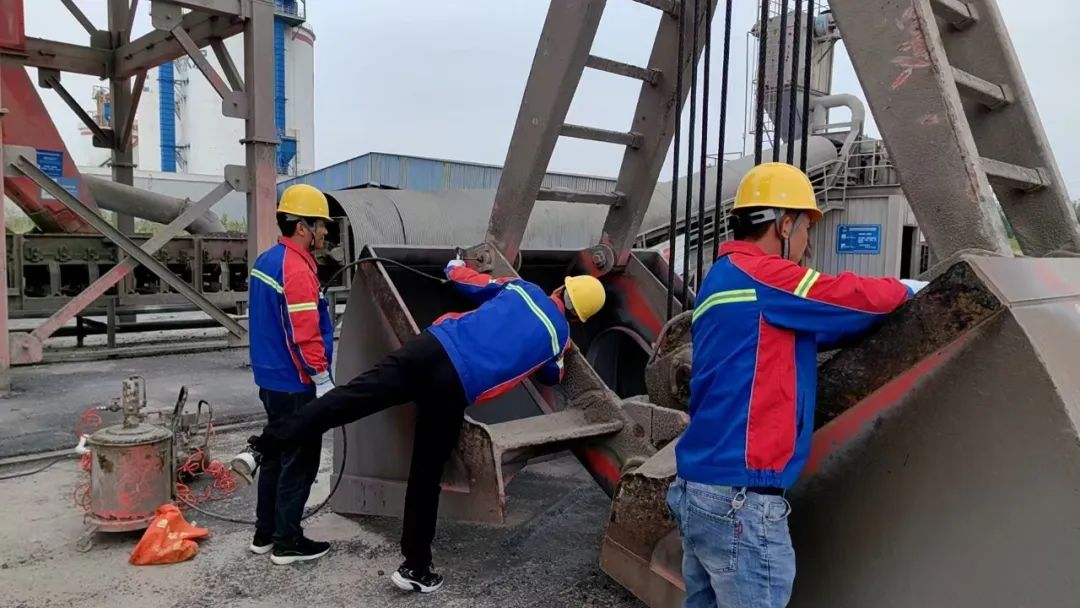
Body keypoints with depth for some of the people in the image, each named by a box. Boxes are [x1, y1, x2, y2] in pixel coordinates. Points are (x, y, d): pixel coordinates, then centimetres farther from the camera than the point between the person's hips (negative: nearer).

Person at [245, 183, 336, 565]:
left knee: (276, 455, 18)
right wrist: (323, 380, -18)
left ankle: (265, 534, 28)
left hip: (272, 380, 10)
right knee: (299, 462, 1)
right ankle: (287, 542, 11)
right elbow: (306, 335, -25)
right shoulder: (296, 268, -21)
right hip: (296, 385, -10)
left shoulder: (266, 260, 11)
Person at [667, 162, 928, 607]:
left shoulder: (723, 277, 16)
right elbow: (855, 298, -11)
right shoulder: (760, 274, -13)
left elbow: (816, 330, 19)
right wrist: (907, 290, 10)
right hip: (739, 498, -10)